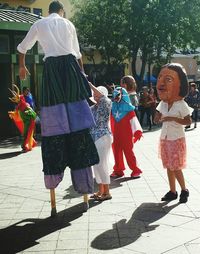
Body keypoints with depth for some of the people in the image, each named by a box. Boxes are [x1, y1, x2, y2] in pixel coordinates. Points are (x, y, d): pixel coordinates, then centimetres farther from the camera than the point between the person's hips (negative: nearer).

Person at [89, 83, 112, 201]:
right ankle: (101, 191, 19)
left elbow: (102, 96, -23)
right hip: (94, 138, 7)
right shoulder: (93, 108, 15)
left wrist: (90, 85, -22)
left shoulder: (107, 104, -4)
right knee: (96, 165, 10)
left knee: (102, 165, -8)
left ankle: (107, 192, 0)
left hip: (103, 137, -7)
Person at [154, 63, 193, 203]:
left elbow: (188, 121, -17)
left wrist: (173, 119, -26)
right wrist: (159, 117, -13)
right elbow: (156, 119, 10)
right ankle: (173, 192, 20)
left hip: (177, 139, -6)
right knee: (169, 166, 10)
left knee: (176, 167, -5)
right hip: (165, 139, 6)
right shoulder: (163, 103, 4)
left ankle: (184, 190, 14)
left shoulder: (181, 104, -14)